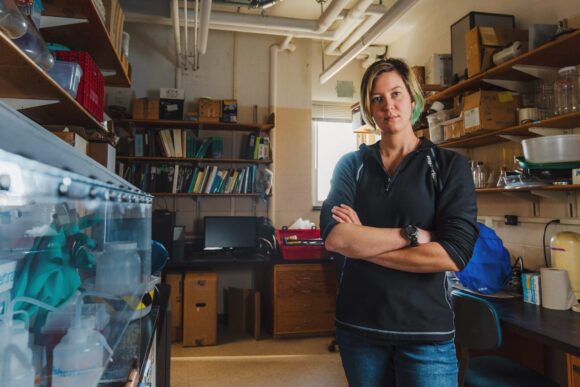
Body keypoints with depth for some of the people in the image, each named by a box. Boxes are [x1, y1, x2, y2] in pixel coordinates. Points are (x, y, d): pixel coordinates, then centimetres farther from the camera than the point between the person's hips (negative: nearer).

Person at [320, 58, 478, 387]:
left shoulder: (449, 165, -4)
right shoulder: (351, 164, 2)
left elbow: (453, 255, -16)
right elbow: (333, 238, -13)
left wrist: (360, 242, -12)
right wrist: (413, 234, -17)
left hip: (426, 331, -2)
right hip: (357, 325, 3)